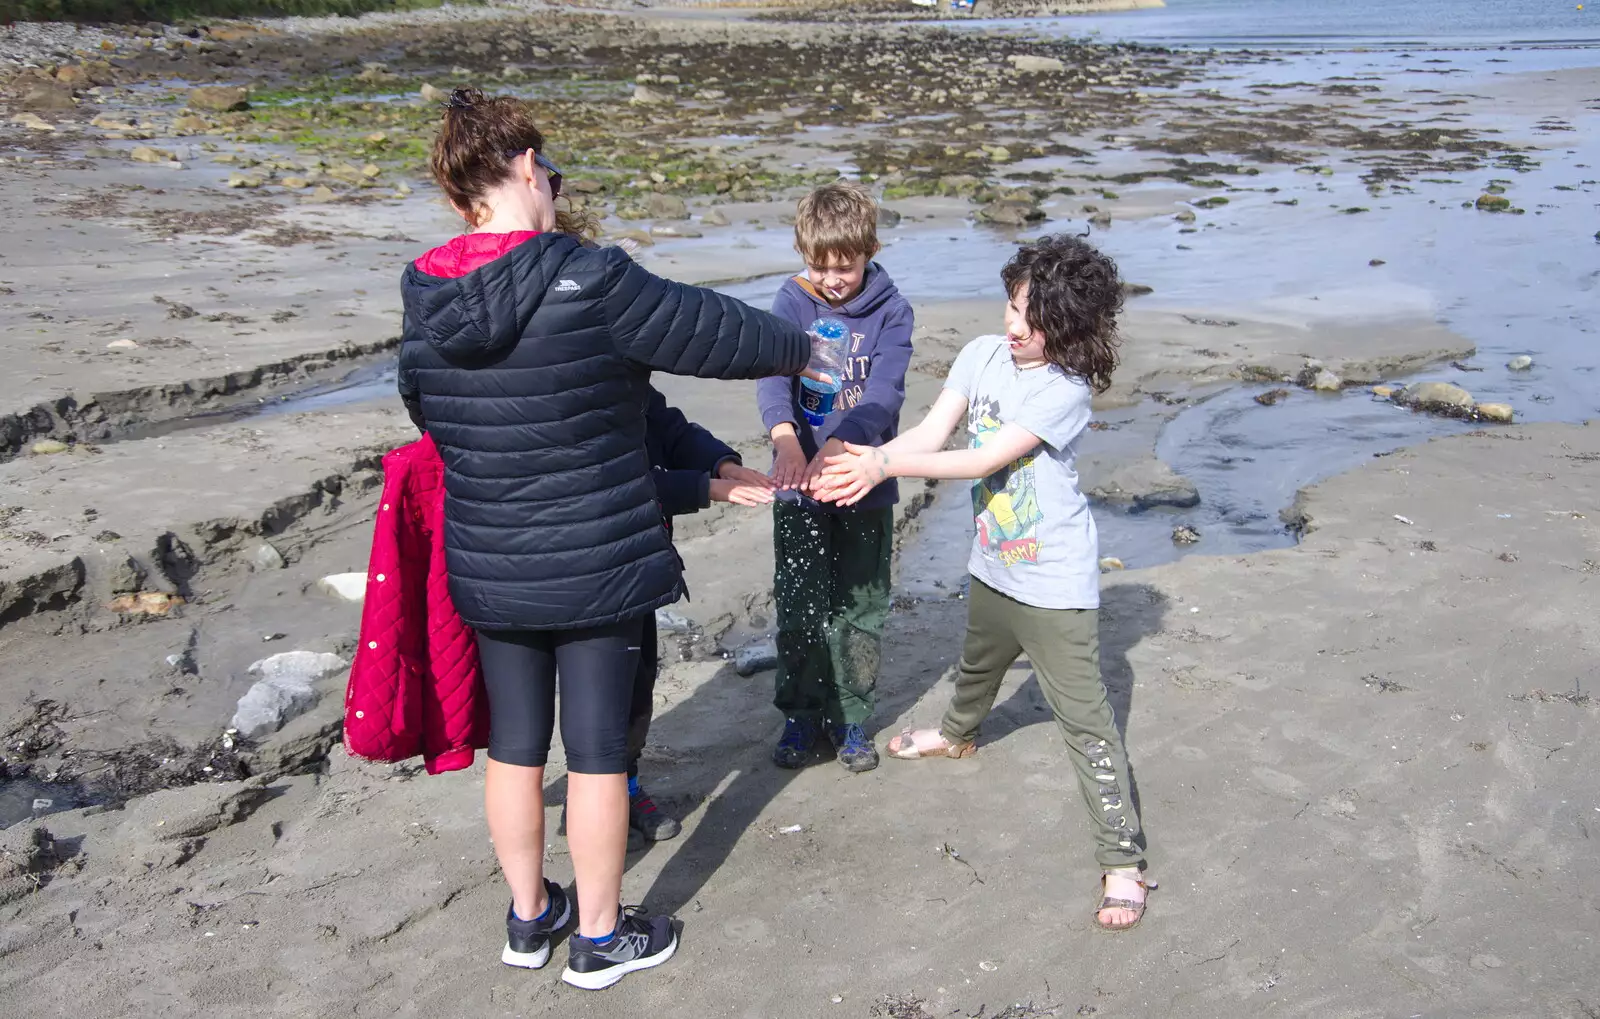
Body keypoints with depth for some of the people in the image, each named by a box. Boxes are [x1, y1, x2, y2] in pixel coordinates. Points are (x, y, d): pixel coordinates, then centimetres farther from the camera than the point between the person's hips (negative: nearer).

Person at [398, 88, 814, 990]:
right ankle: (601, 937, 24)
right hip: (599, 567, -5)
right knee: (597, 747, 9)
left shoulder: (427, 303, -3)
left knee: (515, 744, 18)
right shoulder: (589, 283, -20)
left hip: (486, 570, 5)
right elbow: (710, 330, -9)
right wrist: (796, 348, 11)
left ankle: (529, 917, 35)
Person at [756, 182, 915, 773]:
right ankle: (802, 717, 26)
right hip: (799, 486, 0)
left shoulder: (890, 312, -7)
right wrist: (785, 437, -43)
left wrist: (839, 445, -40)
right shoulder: (792, 303, -6)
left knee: (860, 611, 12)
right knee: (799, 610, 7)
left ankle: (850, 719, 30)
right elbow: (772, 375, -22)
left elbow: (884, 391, -21)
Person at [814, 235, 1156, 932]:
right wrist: (864, 462, -28)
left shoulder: (1065, 389, -24)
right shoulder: (982, 355, -4)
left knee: (1083, 716, -7)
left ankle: (1123, 862, 0)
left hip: (1055, 581, -7)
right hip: (993, 566, 8)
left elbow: (985, 459, -29)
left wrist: (886, 464, -32)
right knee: (977, 665, 34)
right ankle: (957, 734, 65)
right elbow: (932, 432, -11)